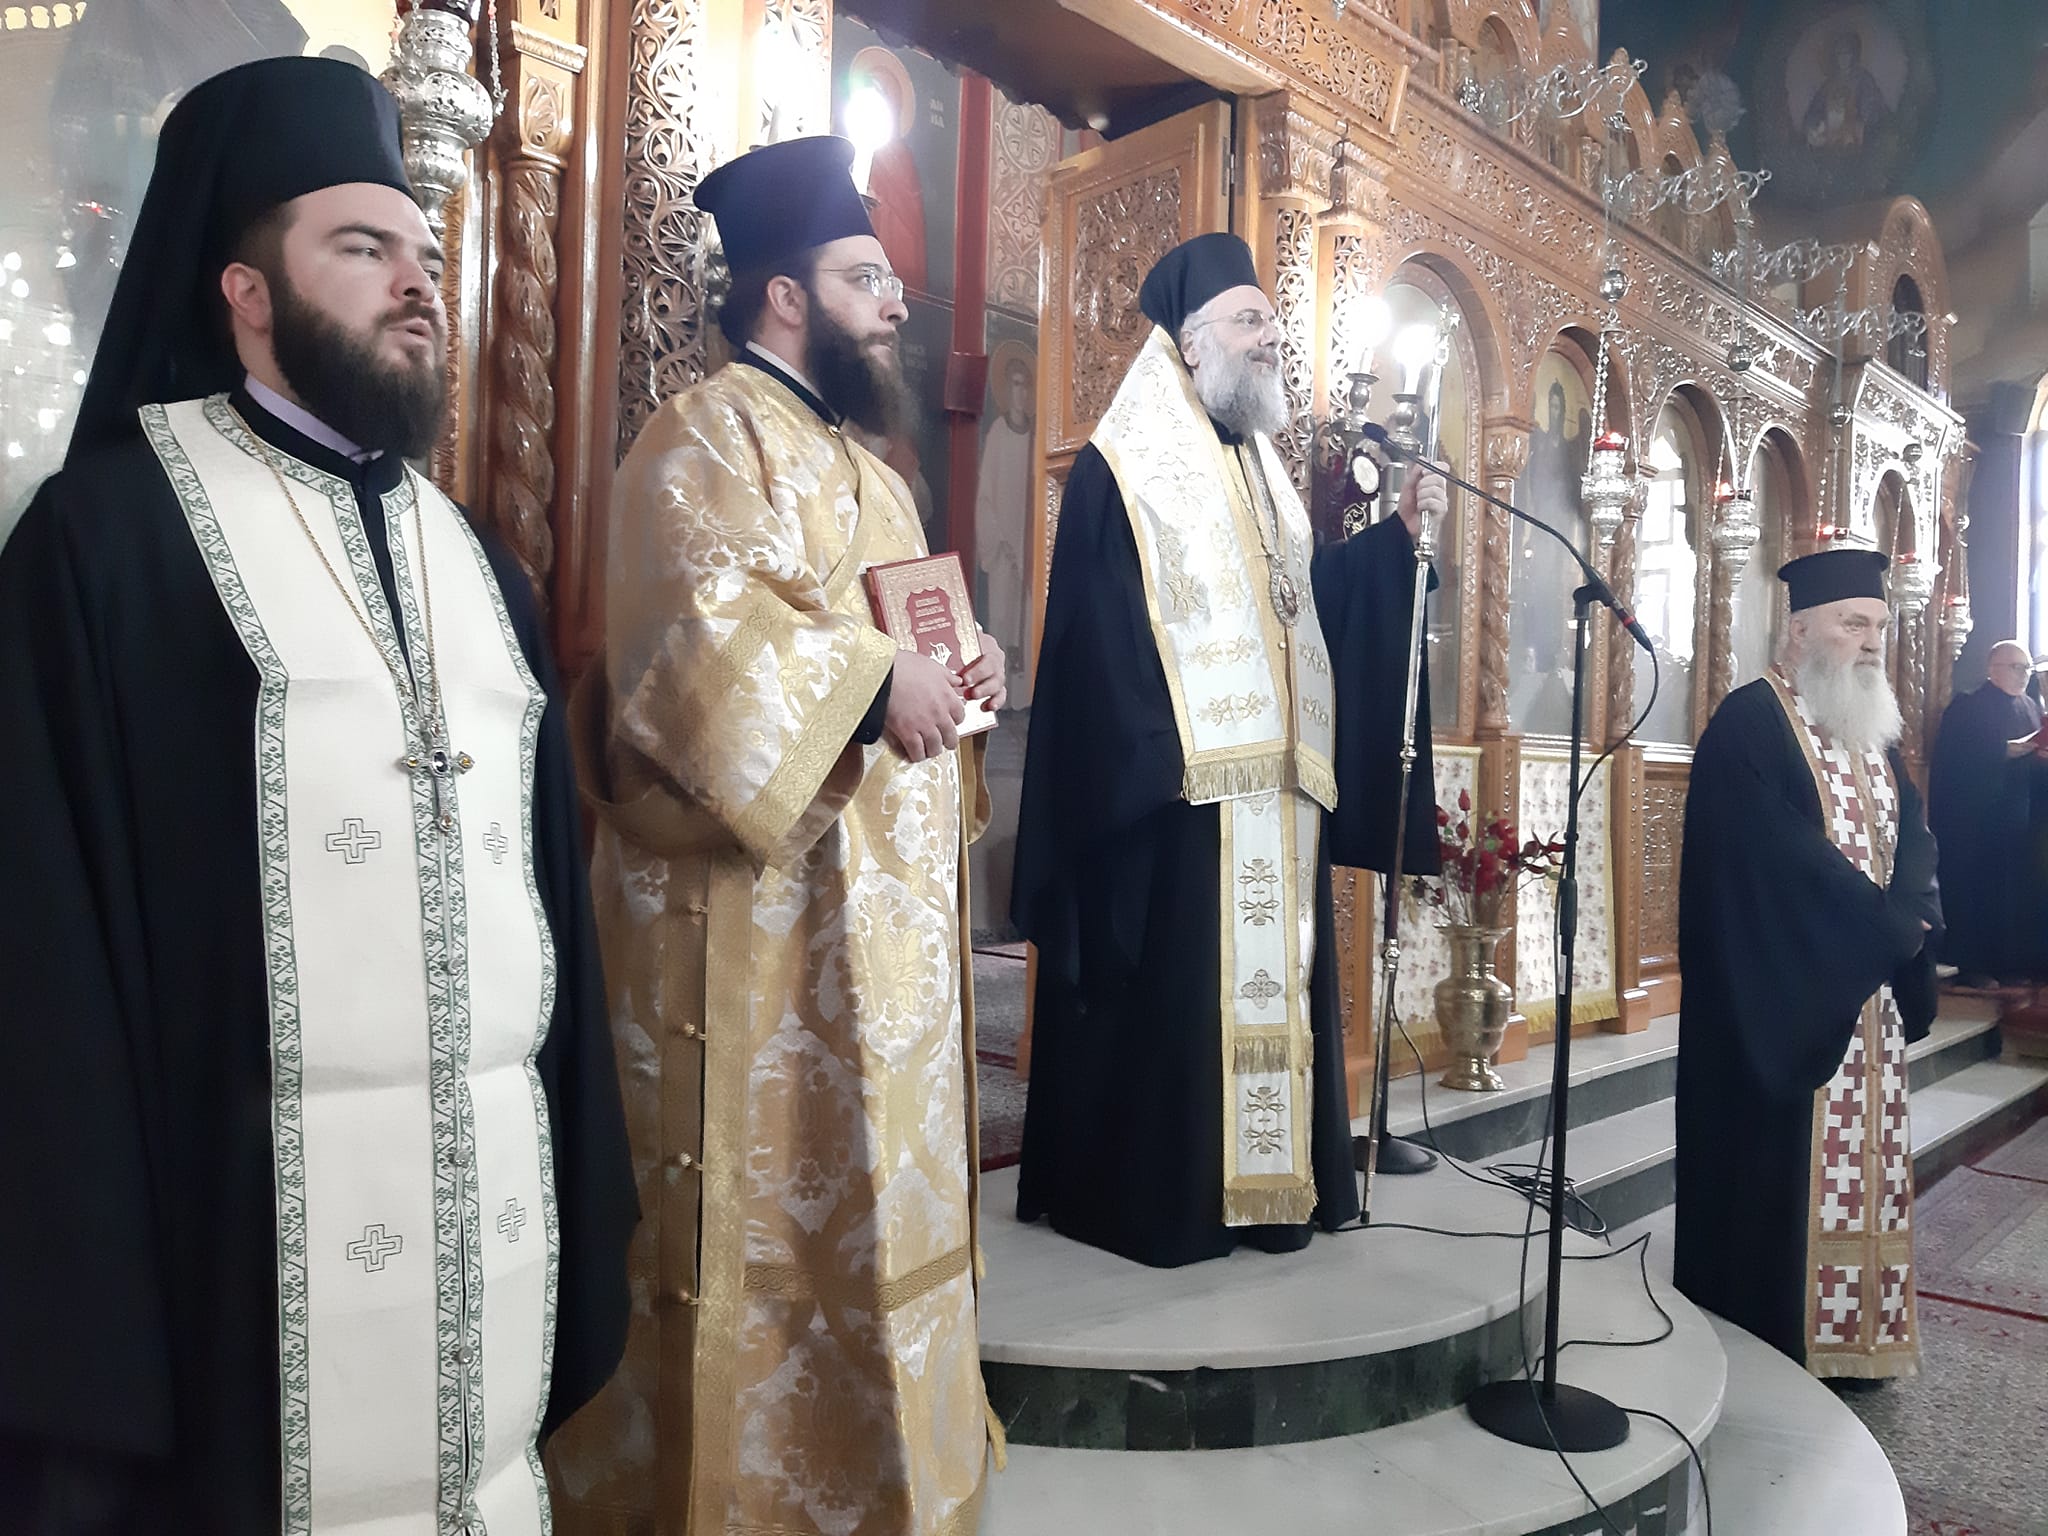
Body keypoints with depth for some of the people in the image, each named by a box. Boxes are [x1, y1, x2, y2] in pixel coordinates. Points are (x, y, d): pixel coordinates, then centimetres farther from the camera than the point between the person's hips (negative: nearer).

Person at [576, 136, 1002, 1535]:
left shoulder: (854, 454, 21)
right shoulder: (710, 434, -8)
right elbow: (700, 618, -24)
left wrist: (961, 669, 7)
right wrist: (875, 678, -22)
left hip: (884, 887, 10)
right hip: (771, 897, -10)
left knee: (875, 1173, 17)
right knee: (780, 1186, -1)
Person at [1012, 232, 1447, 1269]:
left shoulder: (1260, 469, 20)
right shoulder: (1120, 470, -6)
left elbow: (1305, 597, 20)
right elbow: (1097, 637, -14)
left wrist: (1396, 535, 10)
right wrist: (1161, 762, -20)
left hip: (1274, 788, 8)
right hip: (1172, 792, -8)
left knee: (1268, 985, 11)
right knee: (1169, 995, -4)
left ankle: (1264, 1182, 21)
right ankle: (1149, 1199, 8)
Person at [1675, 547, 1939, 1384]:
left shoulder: (1874, 729, 14)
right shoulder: (1749, 724, -13)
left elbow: (1913, 837, 8)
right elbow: (1784, 858, -21)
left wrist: (1908, 918, -12)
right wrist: (1888, 927, -14)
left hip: (1870, 990, 8)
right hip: (1785, 996, -8)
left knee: (1859, 1166, 12)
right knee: (1780, 1170, -1)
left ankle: (1850, 1332, 24)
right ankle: (1767, 1351, 11)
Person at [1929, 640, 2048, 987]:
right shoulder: (1966, 706, -4)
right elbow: (1954, 758, -16)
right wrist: (2005, 750, -21)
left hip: (2016, 820, 6)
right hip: (1971, 821, -6)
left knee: (2016, 892, 5)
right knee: (1971, 891, -5)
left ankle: (2012, 963, 13)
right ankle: (1969, 965, 1)